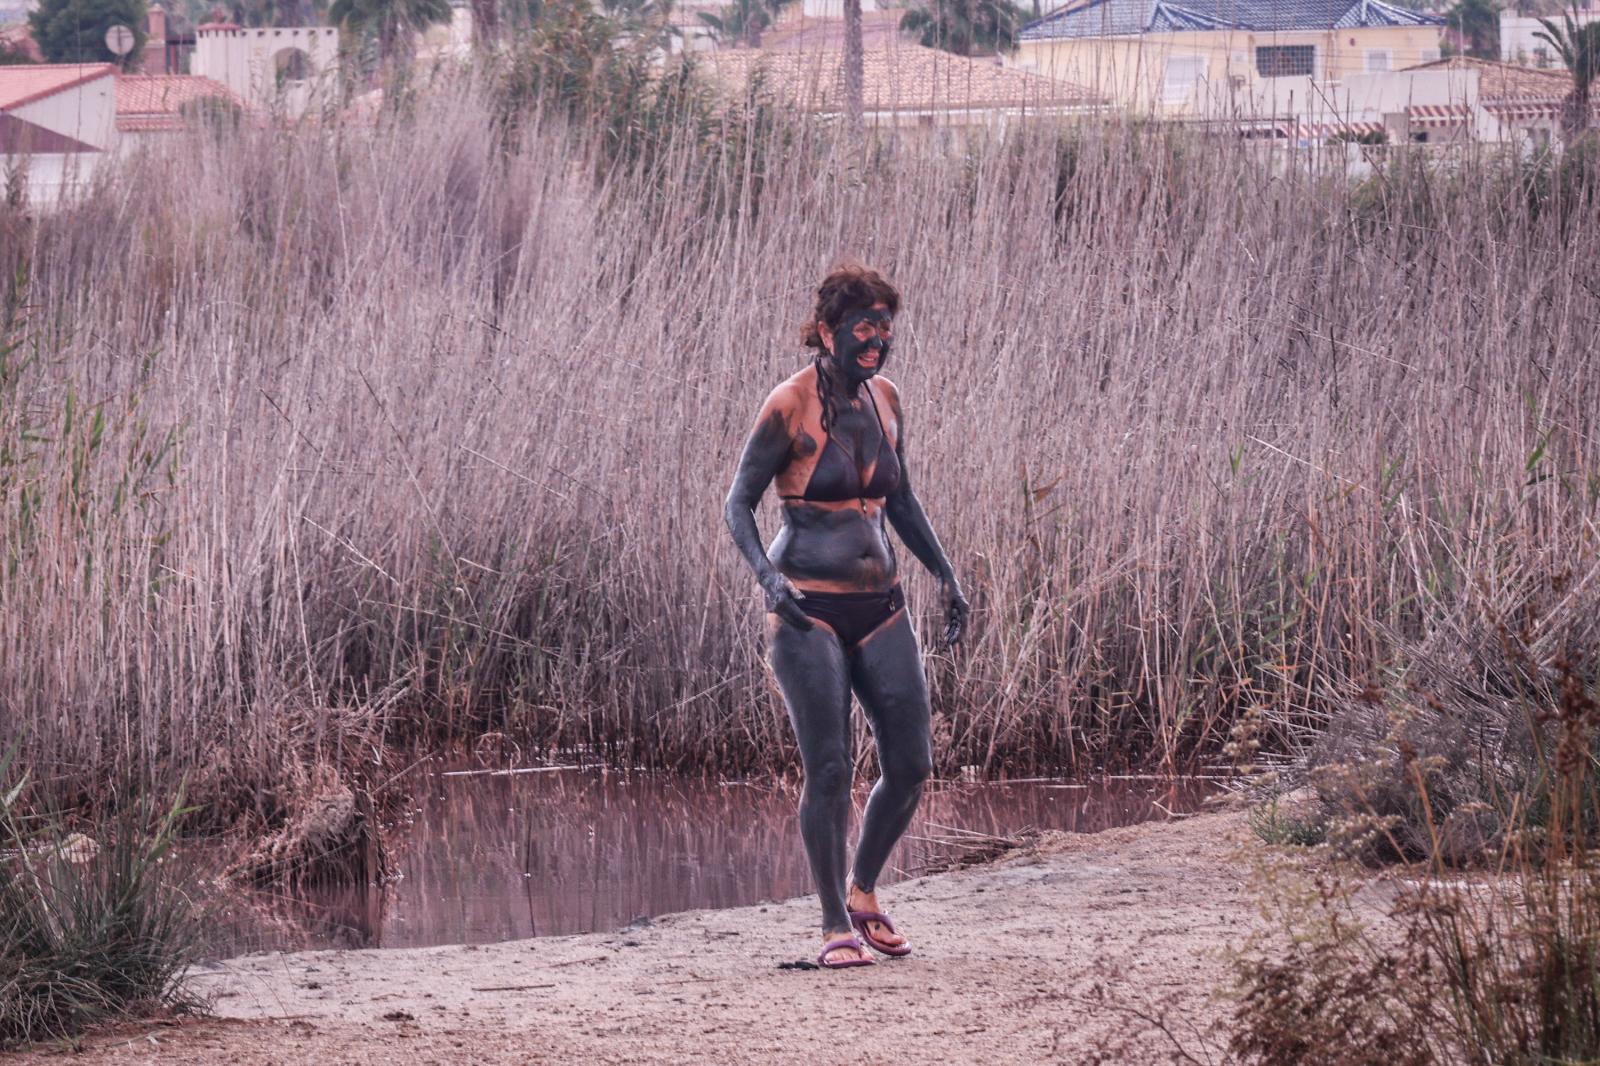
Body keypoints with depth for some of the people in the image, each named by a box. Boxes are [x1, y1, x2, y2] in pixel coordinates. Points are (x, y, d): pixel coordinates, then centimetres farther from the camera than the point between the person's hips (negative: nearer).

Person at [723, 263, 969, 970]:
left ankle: (863, 894, 25)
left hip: (879, 606, 6)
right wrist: (767, 577, -22)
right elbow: (739, 503, -7)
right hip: (809, 611, -6)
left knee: (910, 765, 3)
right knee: (829, 769, -8)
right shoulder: (790, 407, -10)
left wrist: (945, 574, 15)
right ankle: (835, 926, 4)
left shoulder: (883, 401, 9)